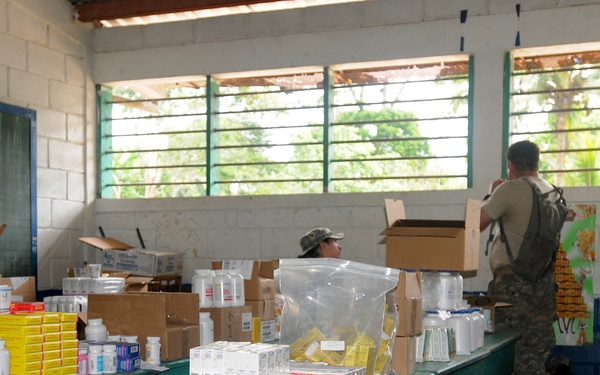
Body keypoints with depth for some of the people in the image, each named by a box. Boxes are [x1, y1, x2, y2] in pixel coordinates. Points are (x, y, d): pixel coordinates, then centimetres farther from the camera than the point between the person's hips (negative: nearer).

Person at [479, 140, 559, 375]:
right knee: (538, 346, 10)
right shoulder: (552, 191, 9)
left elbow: (477, 224, -8)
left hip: (513, 280, -7)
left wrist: (491, 194, 6)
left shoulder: (510, 189, -12)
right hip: (544, 278, 7)